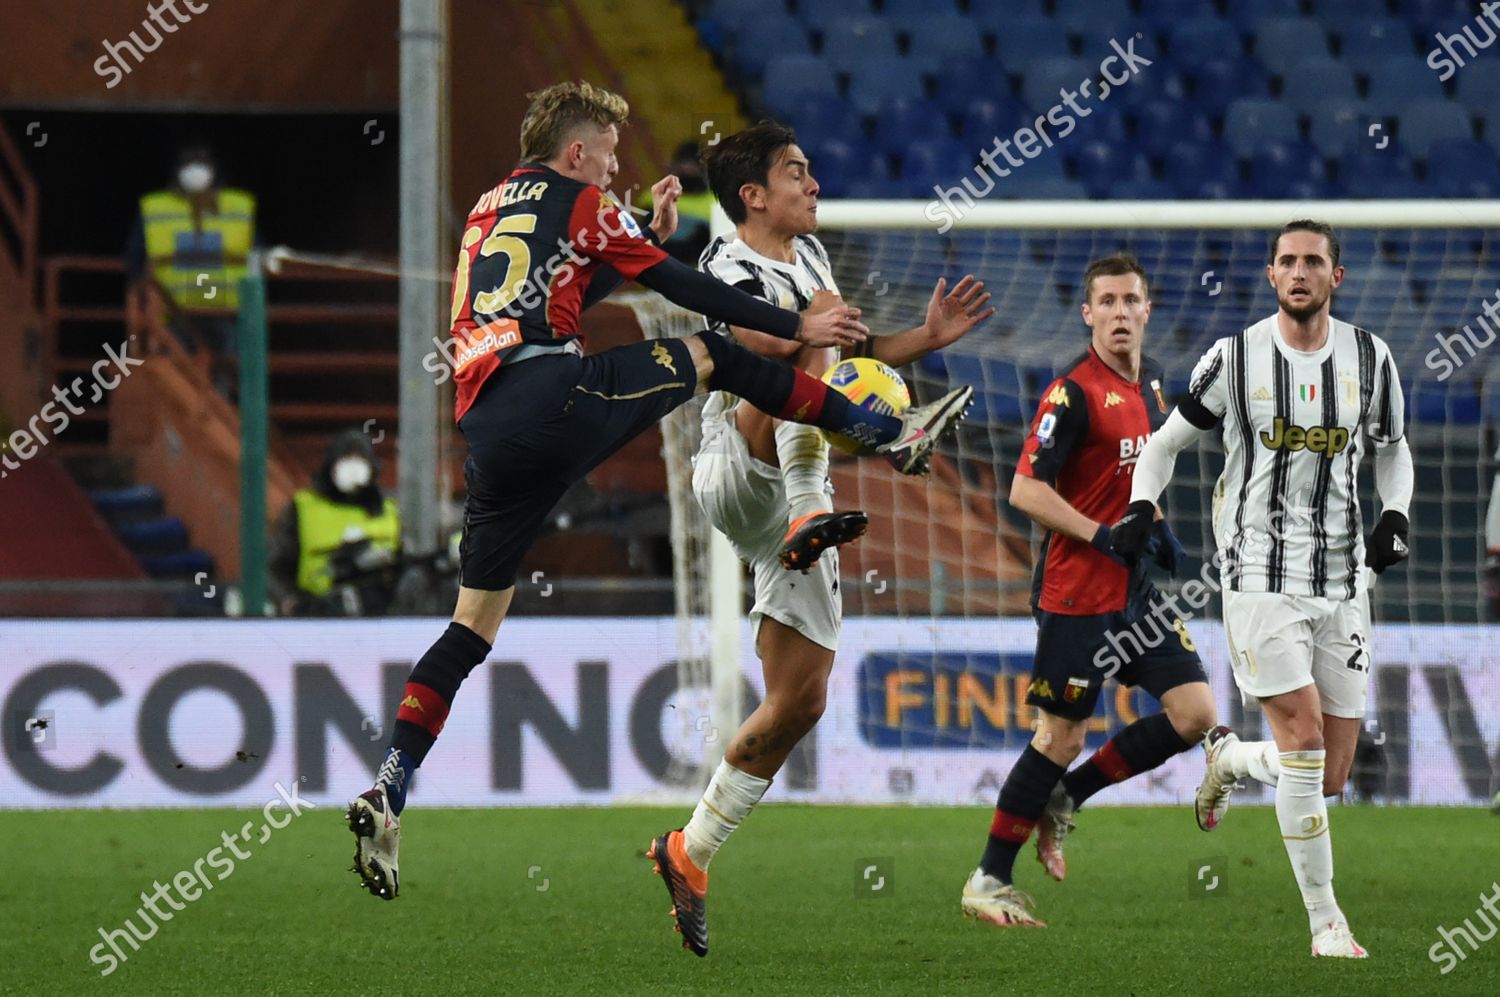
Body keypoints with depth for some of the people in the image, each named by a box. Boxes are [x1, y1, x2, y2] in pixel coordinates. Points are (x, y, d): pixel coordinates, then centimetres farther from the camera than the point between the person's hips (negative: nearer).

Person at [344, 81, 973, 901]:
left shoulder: (487, 211, 28)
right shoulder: (574, 200, 7)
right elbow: (684, 289, 9)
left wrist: (648, 235, 37)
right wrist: (798, 327, 17)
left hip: (486, 429, 6)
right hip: (555, 395, -6)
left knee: (475, 623, 8)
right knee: (711, 355, 13)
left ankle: (387, 794, -6)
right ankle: (892, 434, 16)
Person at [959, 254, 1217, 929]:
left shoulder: (1149, 379, 10)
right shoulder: (1073, 392, -15)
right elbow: (1025, 492, -19)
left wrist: (1156, 526, 9)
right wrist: (1105, 536, -22)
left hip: (1134, 589, 8)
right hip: (1076, 592, -8)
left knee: (1194, 713, -1)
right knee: (1062, 736, -3)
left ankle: (1062, 799, 15)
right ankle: (989, 881, 9)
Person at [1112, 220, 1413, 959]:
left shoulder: (1370, 359, 4)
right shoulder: (1235, 358, -3)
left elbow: (1391, 448, 20)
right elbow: (1168, 441, 8)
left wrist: (1395, 514, 2)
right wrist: (1140, 508, -8)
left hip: (1343, 583, 4)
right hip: (1262, 577, -4)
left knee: (1329, 779, 3)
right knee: (1305, 740, -17)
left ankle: (1230, 759, 36)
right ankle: (1325, 920, -7)